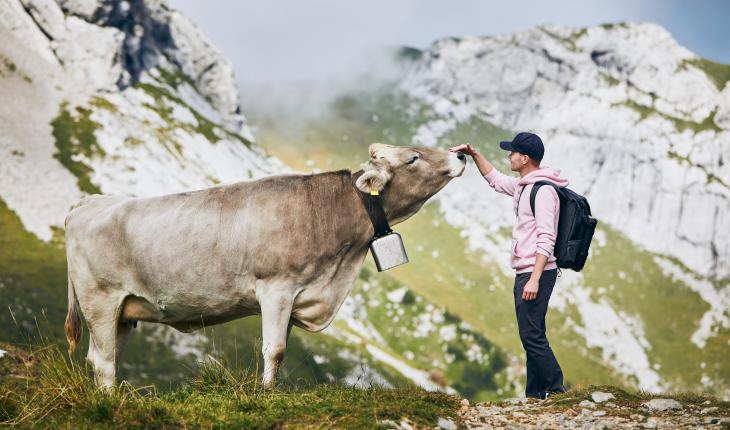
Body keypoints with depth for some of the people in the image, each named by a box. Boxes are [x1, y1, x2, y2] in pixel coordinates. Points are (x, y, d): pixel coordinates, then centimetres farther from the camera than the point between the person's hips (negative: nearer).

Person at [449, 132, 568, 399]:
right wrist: (474, 154, 26)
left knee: (532, 335, -13)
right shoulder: (523, 186, 15)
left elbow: (546, 239, -22)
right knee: (532, 336, 10)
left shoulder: (543, 190, -15)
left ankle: (556, 390, -10)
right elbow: (495, 179, 35)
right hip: (525, 273, 10)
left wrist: (534, 279, -27)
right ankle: (535, 396, 13)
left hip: (536, 272, -10)